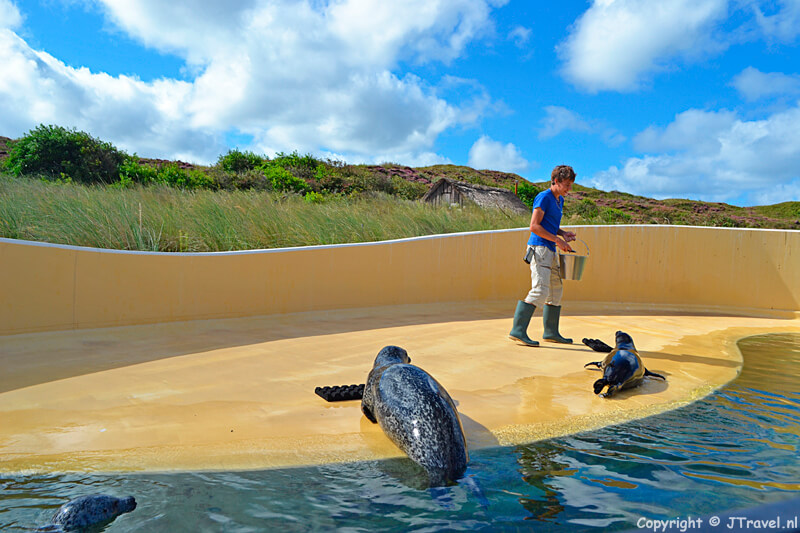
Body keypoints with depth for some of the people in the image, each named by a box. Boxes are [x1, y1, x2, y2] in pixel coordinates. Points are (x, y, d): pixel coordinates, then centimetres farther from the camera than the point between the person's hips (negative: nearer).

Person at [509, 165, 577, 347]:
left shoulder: (559, 200, 20)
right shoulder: (544, 197, -9)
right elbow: (534, 226, -16)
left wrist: (564, 234, 9)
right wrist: (558, 240, -16)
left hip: (550, 250, 10)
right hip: (539, 248, -10)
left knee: (556, 292, 13)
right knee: (540, 291, -18)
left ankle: (551, 332, 22)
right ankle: (518, 331, -18)